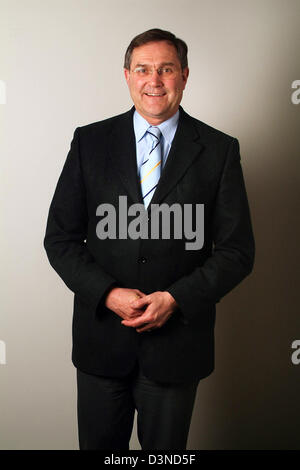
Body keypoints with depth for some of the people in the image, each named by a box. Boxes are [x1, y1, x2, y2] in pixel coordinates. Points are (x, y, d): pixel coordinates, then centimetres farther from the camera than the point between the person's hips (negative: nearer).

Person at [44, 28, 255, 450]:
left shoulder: (219, 150, -3)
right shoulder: (90, 142, 0)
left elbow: (238, 249, -3)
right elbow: (60, 238, 0)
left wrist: (176, 298, -15)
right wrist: (108, 294, -14)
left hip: (177, 340, 0)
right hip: (101, 337, 1)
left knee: (166, 448, 19)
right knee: (99, 444, 18)